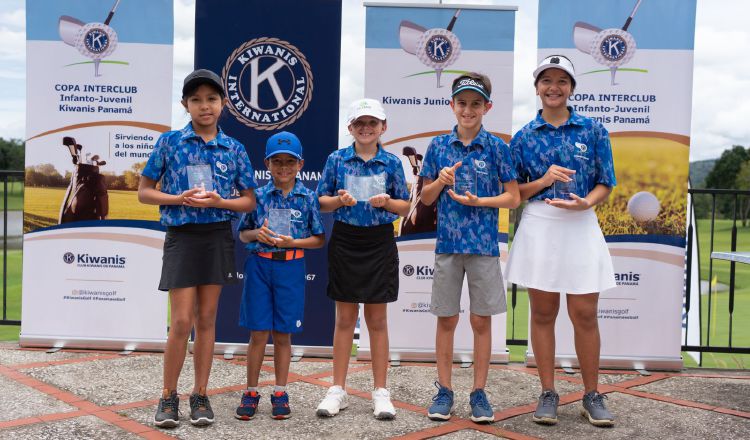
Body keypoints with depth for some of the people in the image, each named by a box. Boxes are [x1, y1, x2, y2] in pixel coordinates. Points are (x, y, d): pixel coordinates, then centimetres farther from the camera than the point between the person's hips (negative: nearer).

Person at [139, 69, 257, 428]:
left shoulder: (235, 149, 3)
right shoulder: (169, 142, -1)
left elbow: (250, 201, 7)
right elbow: (144, 192, 2)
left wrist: (219, 201, -12)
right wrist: (180, 199, -14)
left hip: (218, 237, 2)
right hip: (182, 237, -2)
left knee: (206, 320, 8)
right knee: (182, 322, -4)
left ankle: (200, 395, 19)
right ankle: (168, 396, 14)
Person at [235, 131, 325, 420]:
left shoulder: (308, 198, 0)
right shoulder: (258, 196, 3)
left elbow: (319, 239, 3)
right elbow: (243, 234, 11)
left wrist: (293, 242, -12)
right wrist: (256, 234, -10)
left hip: (290, 268, 0)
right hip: (259, 265, 1)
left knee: (282, 334, 8)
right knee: (258, 333, 3)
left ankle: (280, 394, 20)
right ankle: (251, 393, 17)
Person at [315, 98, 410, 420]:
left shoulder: (392, 163, 2)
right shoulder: (337, 159, 2)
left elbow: (405, 207, 5)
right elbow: (321, 201, 4)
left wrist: (387, 201, -16)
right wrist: (339, 200, -16)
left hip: (379, 243, 0)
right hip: (345, 242, 0)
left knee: (377, 319, 6)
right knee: (345, 318, 7)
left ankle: (380, 392, 16)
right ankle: (338, 390, 17)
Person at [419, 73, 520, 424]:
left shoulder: (496, 147, 0)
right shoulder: (439, 146, 5)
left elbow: (513, 198, 0)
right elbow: (426, 198, 8)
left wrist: (478, 201, -14)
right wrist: (441, 181, -11)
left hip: (484, 245, -1)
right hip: (448, 245, 2)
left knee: (481, 320, 5)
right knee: (446, 319, 7)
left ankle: (479, 393, 17)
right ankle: (444, 390, 19)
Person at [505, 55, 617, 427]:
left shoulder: (593, 130, 4)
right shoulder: (524, 136, 5)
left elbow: (605, 183, 4)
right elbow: (514, 192, 6)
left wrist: (586, 202, -17)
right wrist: (543, 181, -13)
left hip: (581, 227, 0)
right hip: (538, 228, 1)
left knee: (584, 315, 2)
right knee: (543, 313, 6)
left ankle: (592, 396, 17)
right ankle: (548, 394, 17)